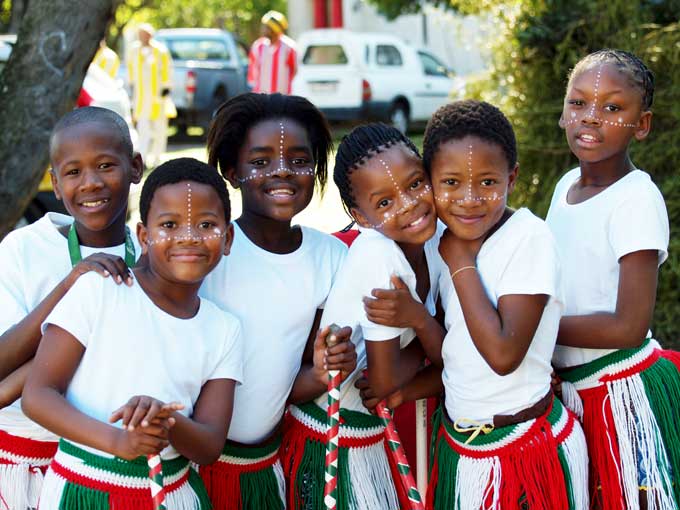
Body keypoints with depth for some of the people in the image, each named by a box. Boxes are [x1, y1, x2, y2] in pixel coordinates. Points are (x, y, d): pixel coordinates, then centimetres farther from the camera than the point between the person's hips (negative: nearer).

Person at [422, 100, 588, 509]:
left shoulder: (530, 238, -18)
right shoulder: (450, 243, 2)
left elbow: (503, 354, -27)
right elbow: (450, 356, 4)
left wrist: (461, 264, -20)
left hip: (528, 449, -6)